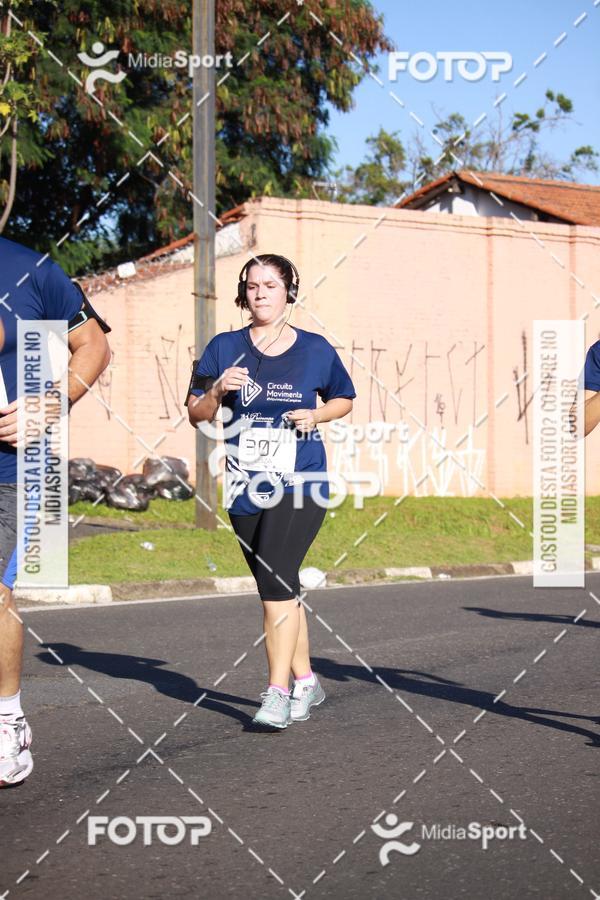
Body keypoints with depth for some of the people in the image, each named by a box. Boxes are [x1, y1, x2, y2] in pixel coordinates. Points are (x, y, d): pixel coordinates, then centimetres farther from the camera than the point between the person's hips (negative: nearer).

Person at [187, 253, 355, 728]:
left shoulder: (316, 349, 4)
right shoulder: (225, 347, 5)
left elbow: (344, 399, 18)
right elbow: (197, 415, 6)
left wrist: (317, 414, -3)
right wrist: (217, 391, -15)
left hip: (300, 482, -3)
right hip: (245, 488, 3)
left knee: (276, 578, -18)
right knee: (279, 586, 12)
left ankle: (278, 693, -15)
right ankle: (306, 681, 27)